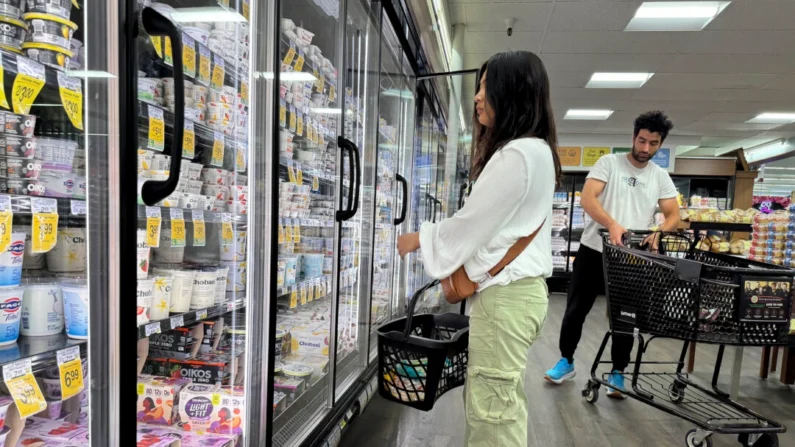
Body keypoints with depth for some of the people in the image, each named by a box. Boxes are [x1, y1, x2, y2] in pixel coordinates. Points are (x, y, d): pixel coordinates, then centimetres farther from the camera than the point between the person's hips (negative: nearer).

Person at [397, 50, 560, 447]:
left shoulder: (516, 154, -17)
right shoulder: (537, 150, 16)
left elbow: (473, 221, -13)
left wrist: (419, 240, 2)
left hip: (505, 292, -10)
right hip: (518, 285, 10)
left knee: (491, 409, 0)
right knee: (502, 402, 18)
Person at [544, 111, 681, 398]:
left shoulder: (661, 177, 7)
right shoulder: (609, 162, -5)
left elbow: (674, 215, 3)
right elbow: (587, 198, -18)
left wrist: (660, 233, -20)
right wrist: (612, 224, -34)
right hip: (593, 251, -2)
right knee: (576, 311, 6)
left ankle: (617, 372, 25)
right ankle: (566, 361, 25)